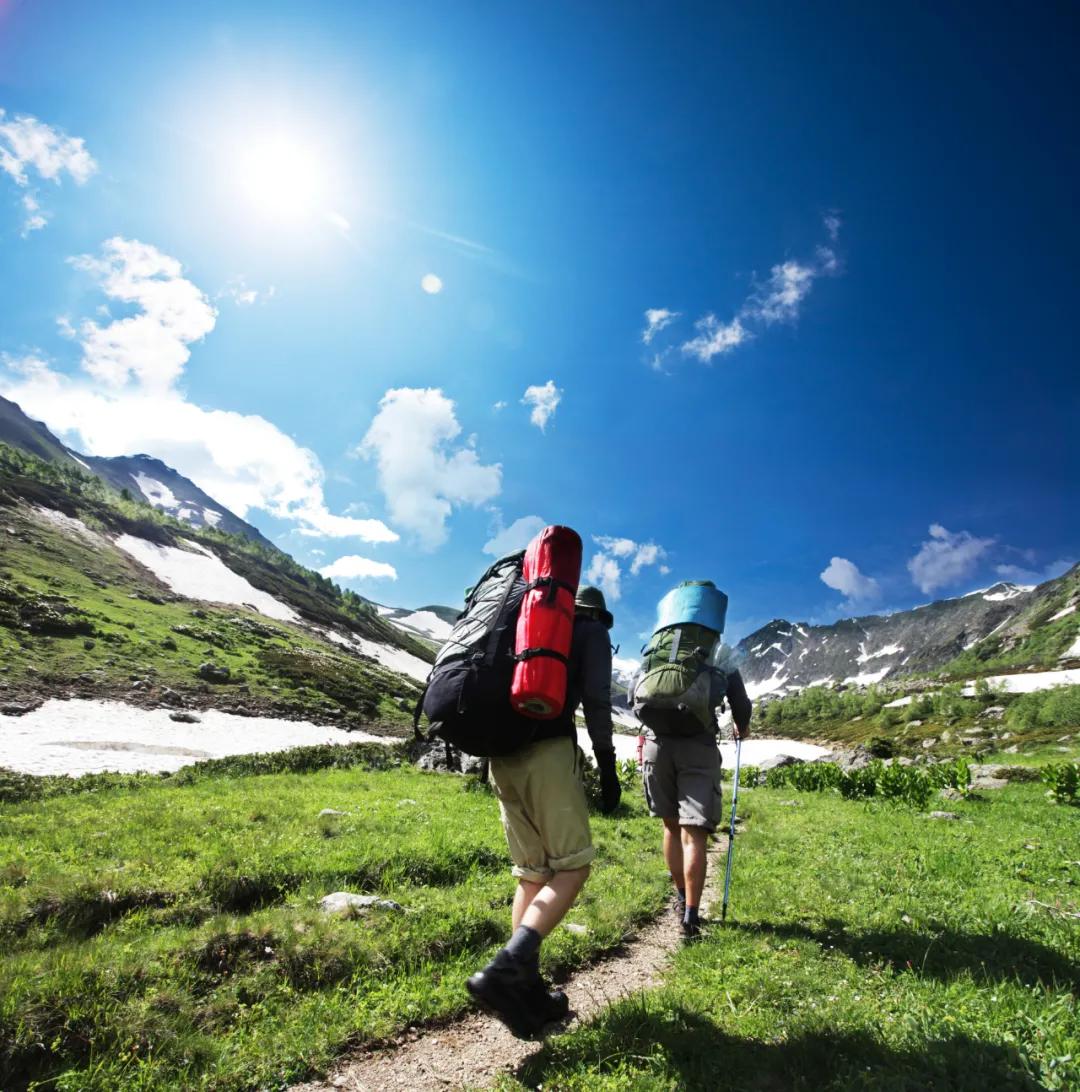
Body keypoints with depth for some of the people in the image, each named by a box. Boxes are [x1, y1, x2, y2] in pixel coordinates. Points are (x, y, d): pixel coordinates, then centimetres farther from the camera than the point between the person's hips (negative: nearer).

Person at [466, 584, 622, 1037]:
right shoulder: (592, 630, 12)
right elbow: (596, 701, -1)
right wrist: (607, 767, 3)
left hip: (502, 753, 7)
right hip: (549, 749, -6)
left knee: (532, 872, 14)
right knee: (572, 866, 0)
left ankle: (526, 989, 11)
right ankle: (503, 970, -16)